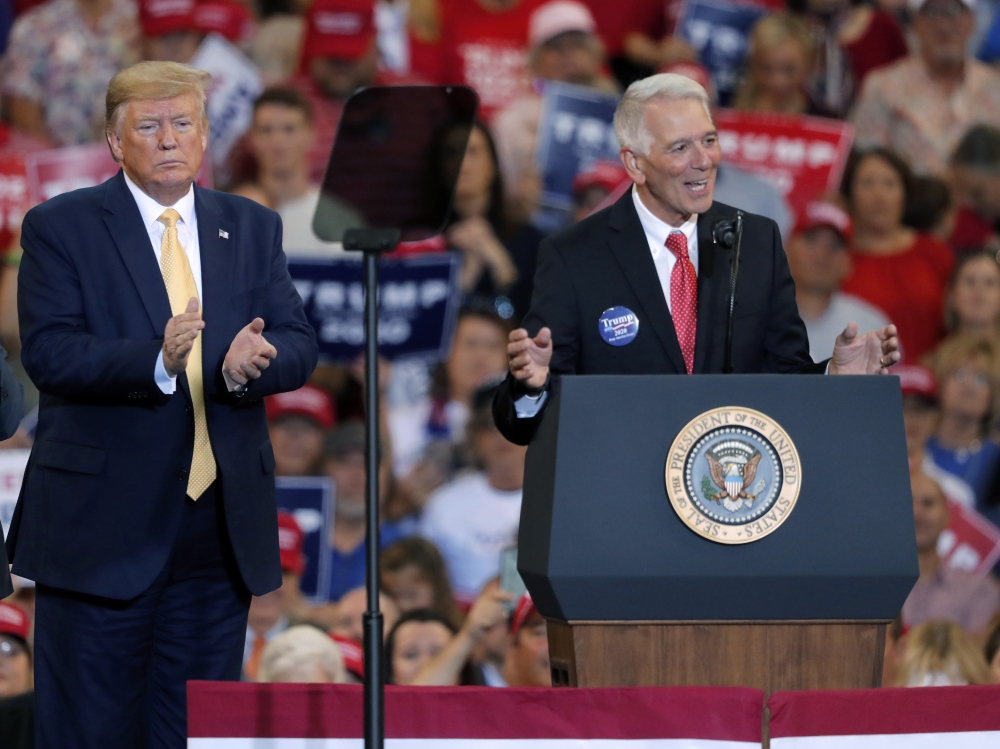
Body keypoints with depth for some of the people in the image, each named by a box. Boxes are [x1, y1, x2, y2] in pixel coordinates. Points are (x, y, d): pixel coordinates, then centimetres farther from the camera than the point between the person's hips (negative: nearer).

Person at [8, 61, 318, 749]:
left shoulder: (253, 229, 12)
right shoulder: (60, 228, -1)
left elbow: (299, 345, 4)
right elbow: (48, 354, -13)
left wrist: (253, 363, -20)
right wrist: (155, 359, -29)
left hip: (220, 531, 4)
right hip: (102, 530, -4)